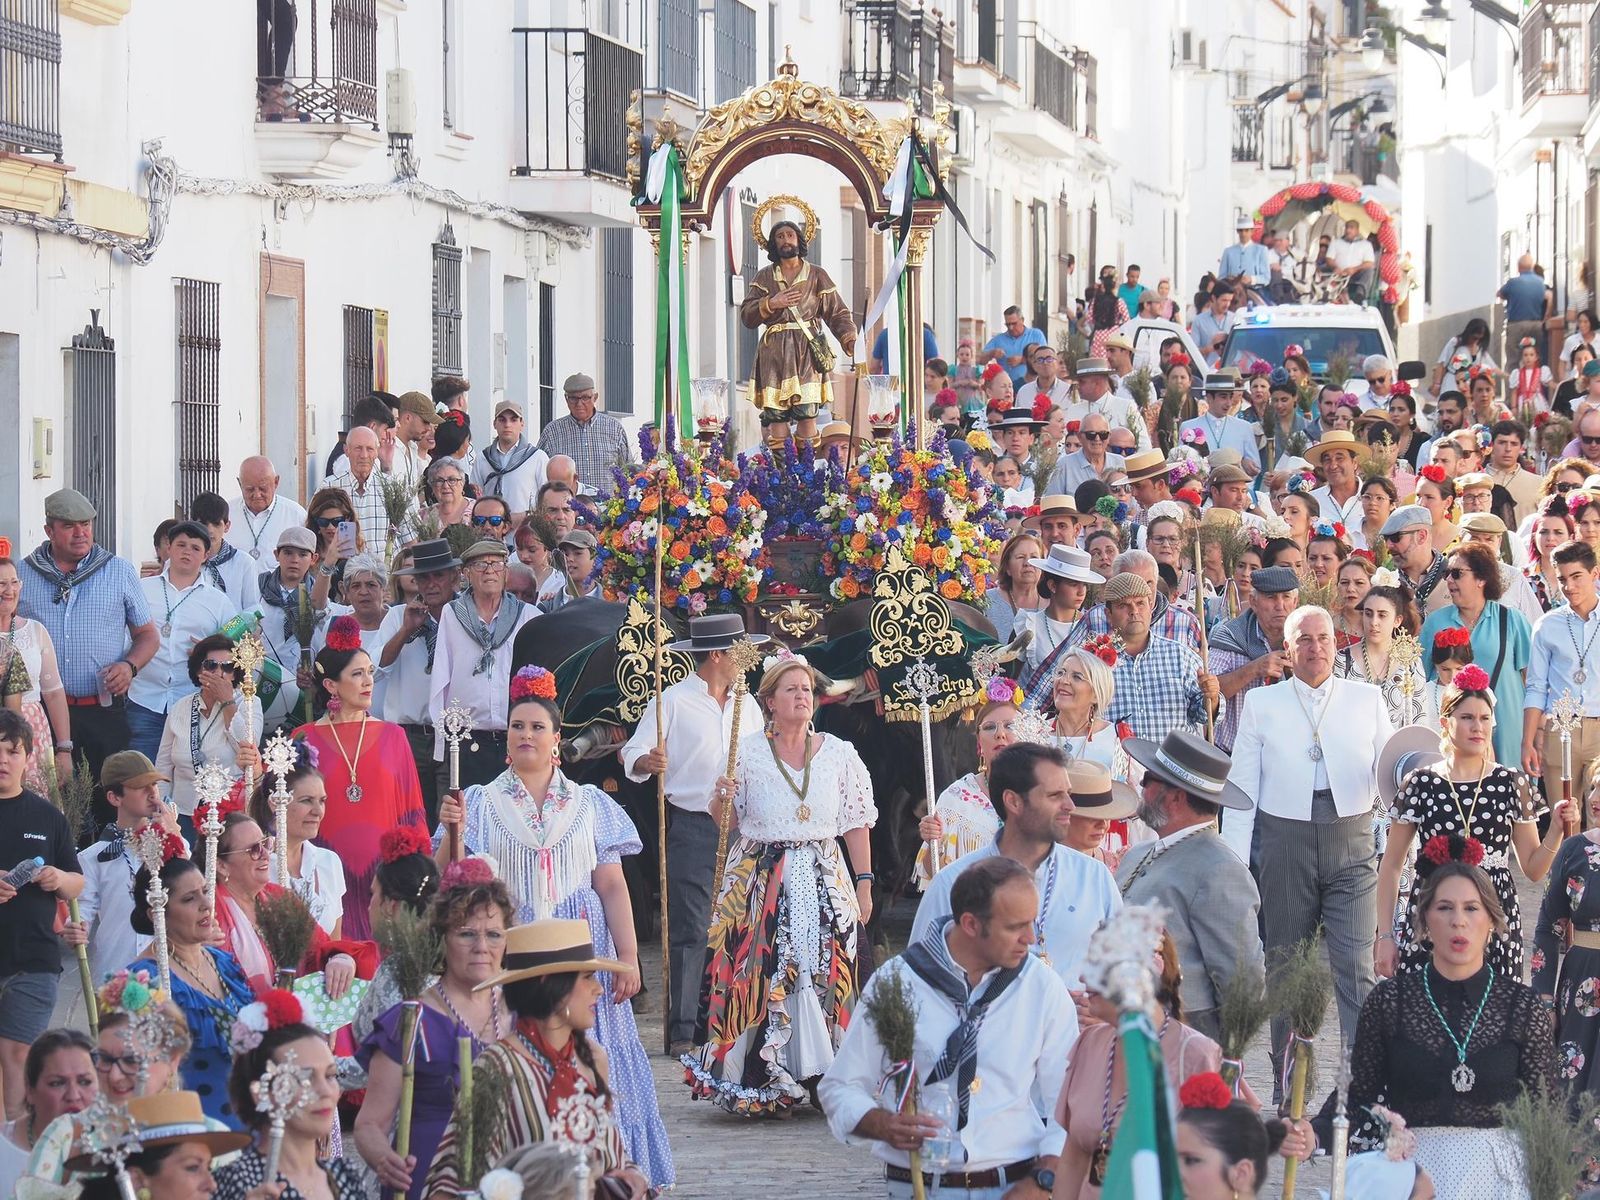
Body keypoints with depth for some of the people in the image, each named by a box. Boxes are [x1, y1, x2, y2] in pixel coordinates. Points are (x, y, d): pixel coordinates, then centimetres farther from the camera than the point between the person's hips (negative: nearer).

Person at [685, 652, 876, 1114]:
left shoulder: (839, 754, 6)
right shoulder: (746, 753, 2)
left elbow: (857, 823, 7)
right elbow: (727, 823, 7)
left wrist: (864, 881, 1)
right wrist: (721, 802, -14)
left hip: (824, 880, 1)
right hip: (760, 882, -1)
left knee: (825, 975, -4)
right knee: (760, 975, -7)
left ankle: (824, 1075, 2)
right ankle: (760, 1080, -2)